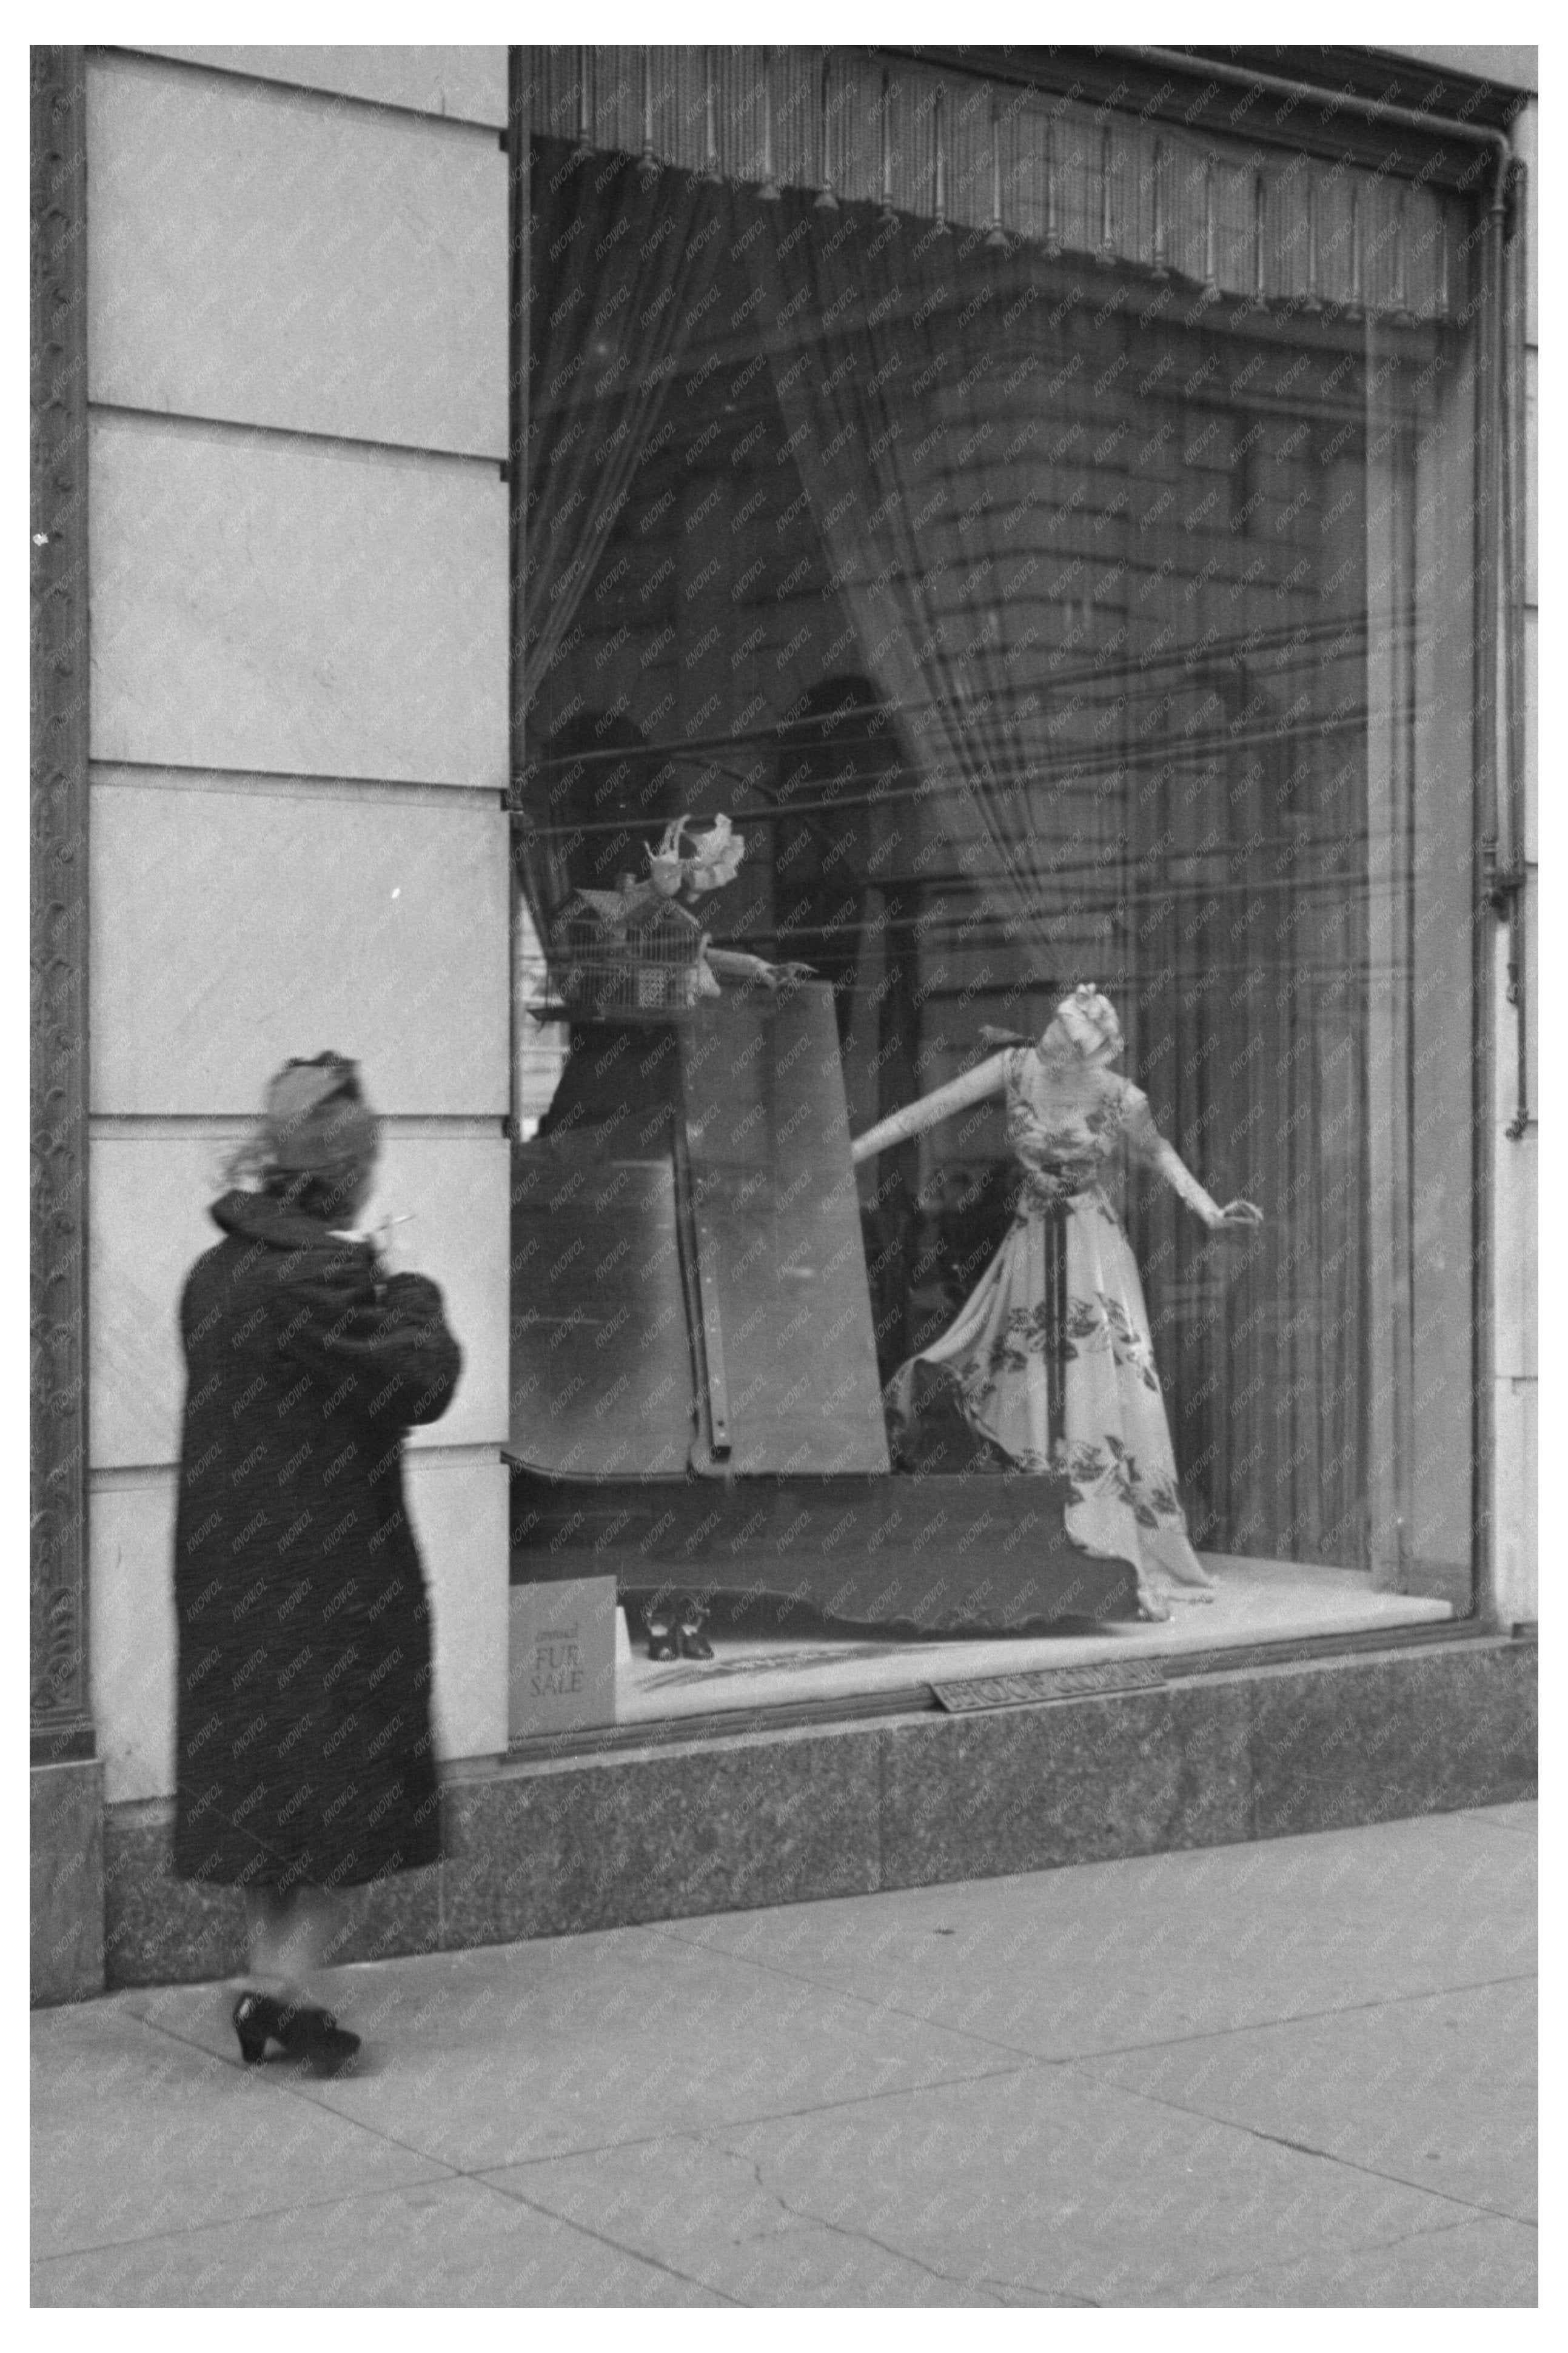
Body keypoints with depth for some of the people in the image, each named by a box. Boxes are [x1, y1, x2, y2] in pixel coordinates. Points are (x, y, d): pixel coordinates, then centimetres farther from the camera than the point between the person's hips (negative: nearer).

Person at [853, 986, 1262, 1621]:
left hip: (1093, 1249, -2)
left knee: (1106, 1395, -4)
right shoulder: (1016, 1068, -10)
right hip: (1030, 1244, 3)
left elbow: (1157, 1152, 7)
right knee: (1025, 1396, 2)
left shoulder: (1120, 1098, -14)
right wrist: (848, 1153, -9)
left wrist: (1210, 1212, 0)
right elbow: (929, 1110, -7)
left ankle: (1134, 1562, 3)